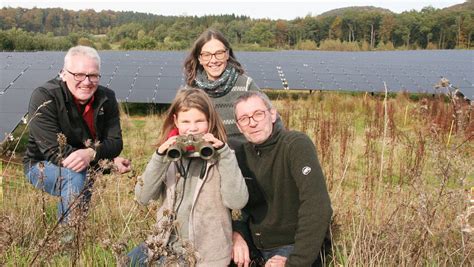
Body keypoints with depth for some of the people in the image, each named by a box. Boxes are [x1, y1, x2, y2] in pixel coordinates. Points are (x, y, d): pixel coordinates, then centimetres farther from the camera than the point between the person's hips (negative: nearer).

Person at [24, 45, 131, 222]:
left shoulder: (107, 98, -7)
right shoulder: (44, 97, -21)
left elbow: (115, 142, -10)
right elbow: (53, 151, -27)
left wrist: (91, 154, -36)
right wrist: (110, 161, -31)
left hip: (90, 167, 5)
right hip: (43, 165, -5)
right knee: (75, 177, -33)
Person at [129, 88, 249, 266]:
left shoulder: (219, 155, -7)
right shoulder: (170, 153, 3)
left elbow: (237, 201, -20)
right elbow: (143, 197, -6)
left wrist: (225, 154, -23)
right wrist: (160, 157, -17)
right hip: (167, 243, 4)